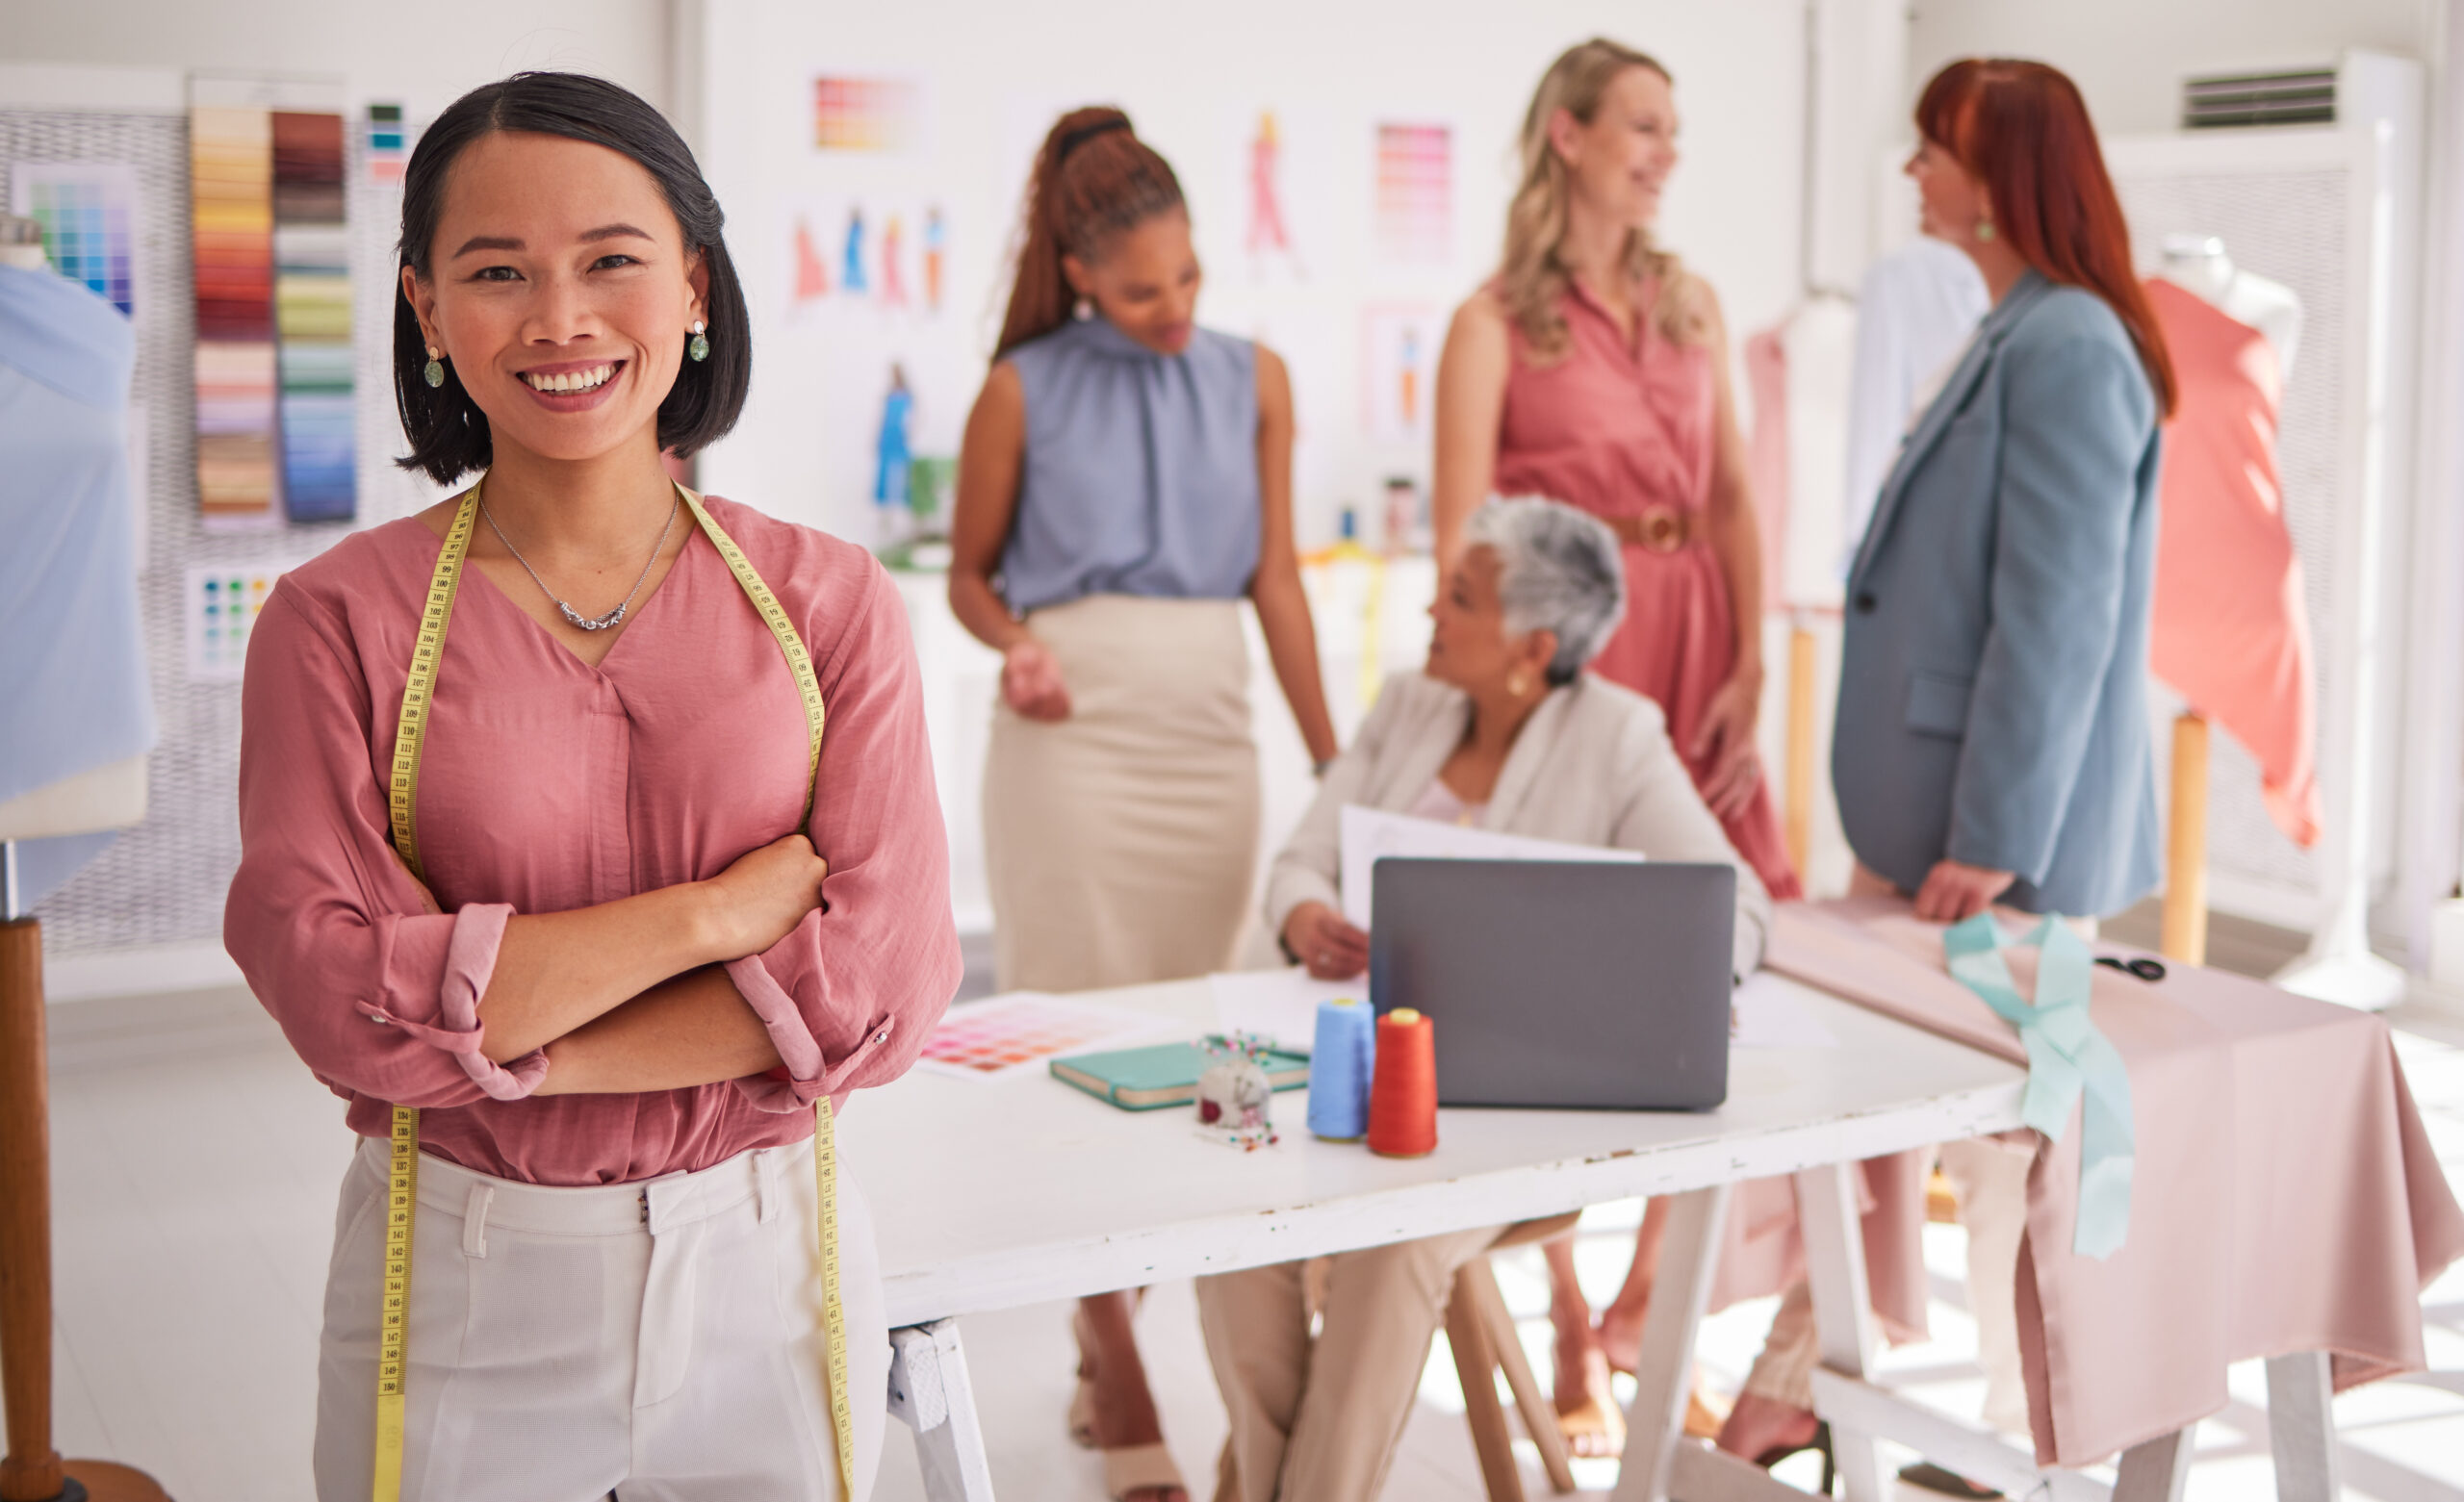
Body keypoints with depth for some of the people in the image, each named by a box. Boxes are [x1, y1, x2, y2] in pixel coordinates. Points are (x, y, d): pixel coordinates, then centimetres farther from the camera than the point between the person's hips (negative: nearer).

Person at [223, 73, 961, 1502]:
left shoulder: (833, 603, -4)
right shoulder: (338, 618, -6)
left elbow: (883, 982, -11)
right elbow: (339, 995, -15)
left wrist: (501, 1047, -15)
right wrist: (718, 908, -17)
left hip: (765, 1274, 1)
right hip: (455, 1293, -1)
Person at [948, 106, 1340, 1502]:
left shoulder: (1254, 378, 9)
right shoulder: (1024, 390, 1)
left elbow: (1278, 574, 10)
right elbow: (971, 571, 9)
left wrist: (1334, 756, 8)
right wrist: (1016, 643, -12)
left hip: (1211, 729, 3)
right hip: (1073, 729, -3)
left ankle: (1102, 1355, 17)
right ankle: (1121, 1388, 1)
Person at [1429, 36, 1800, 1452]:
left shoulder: (1690, 302, 13)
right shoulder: (1495, 323, -3)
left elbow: (1733, 497, 11)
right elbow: (1461, 540, -7)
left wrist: (1750, 670, 2)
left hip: (1689, 656, 5)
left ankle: (1647, 1303, 17)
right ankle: (1573, 1334, 16)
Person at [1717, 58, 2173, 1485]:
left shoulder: (2068, 348, -18)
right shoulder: (2022, 338, 13)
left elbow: (2057, 615, -22)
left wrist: (1994, 833, -21)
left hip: (2004, 829, -9)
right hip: (1931, 813, 10)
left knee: (2001, 1130, 4)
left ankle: (2039, 1430, 20)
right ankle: (1802, 1385, 28)